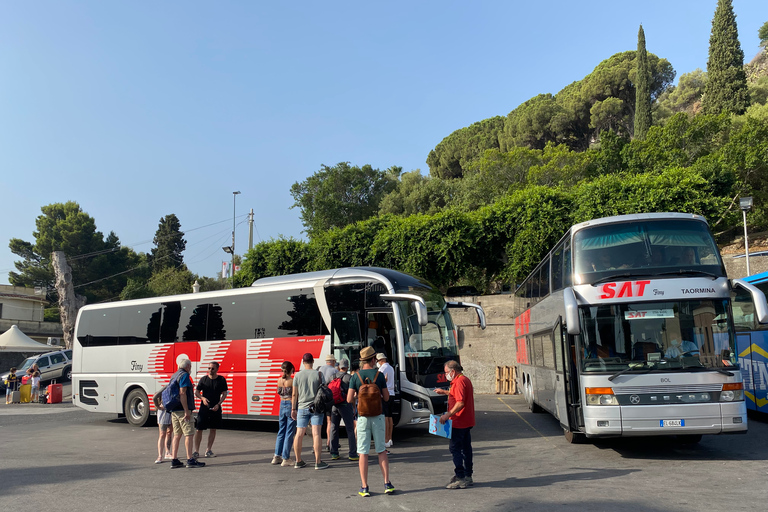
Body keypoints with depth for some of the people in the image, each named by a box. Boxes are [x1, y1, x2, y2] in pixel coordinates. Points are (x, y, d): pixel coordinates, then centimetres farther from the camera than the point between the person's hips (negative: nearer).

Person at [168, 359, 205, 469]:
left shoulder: (174, 376, 18)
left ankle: (174, 460, 11)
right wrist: (187, 411, -20)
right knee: (189, 434, -5)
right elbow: (182, 393, -19)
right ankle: (190, 460, -5)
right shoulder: (184, 375, -10)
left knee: (177, 434, 11)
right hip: (182, 410, -9)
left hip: (174, 410, 9)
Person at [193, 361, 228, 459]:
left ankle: (208, 450, 18)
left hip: (215, 408, 0)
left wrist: (218, 404, -10)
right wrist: (202, 398, -14)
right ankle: (196, 451, 5)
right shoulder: (204, 379, 2)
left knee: (213, 429, 6)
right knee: (199, 429, -3)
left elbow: (224, 394, 3)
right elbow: (196, 392, 6)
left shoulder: (221, 380, 0)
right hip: (204, 408, 0)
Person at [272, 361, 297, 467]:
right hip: (291, 406, -6)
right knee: (289, 433, 2)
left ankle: (277, 456, 19)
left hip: (282, 405, 6)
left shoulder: (279, 380, 3)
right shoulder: (292, 380, -14)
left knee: (281, 432, 16)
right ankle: (285, 459, 5)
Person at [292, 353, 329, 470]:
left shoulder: (297, 375, 1)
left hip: (302, 408, 2)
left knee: (299, 434, 7)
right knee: (316, 434, -3)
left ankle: (298, 461, 14)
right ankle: (318, 462, -4)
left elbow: (294, 394, 2)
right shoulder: (318, 374, -3)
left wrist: (293, 409, 11)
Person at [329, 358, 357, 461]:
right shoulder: (349, 377, -5)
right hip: (345, 405, -4)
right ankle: (353, 454, -1)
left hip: (334, 405, 4)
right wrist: (354, 407, -2)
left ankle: (334, 454, 15)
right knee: (350, 430, 0)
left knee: (334, 429, 11)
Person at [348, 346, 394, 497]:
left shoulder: (355, 377, -4)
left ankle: (364, 487, 5)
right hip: (378, 416, 0)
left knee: (363, 453, 4)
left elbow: (349, 399, -7)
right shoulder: (379, 375, -4)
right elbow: (386, 398, 0)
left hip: (362, 417, 0)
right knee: (382, 450, 11)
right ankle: (387, 484, 11)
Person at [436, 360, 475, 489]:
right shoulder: (465, 379, 15)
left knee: (455, 448, -6)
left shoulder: (459, 381, -18)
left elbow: (460, 402, -26)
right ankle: (468, 477, 21)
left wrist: (448, 414, -25)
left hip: (459, 422, -11)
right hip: (467, 421, 11)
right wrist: (445, 392, 32)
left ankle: (460, 478, -4)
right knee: (466, 448, 14)